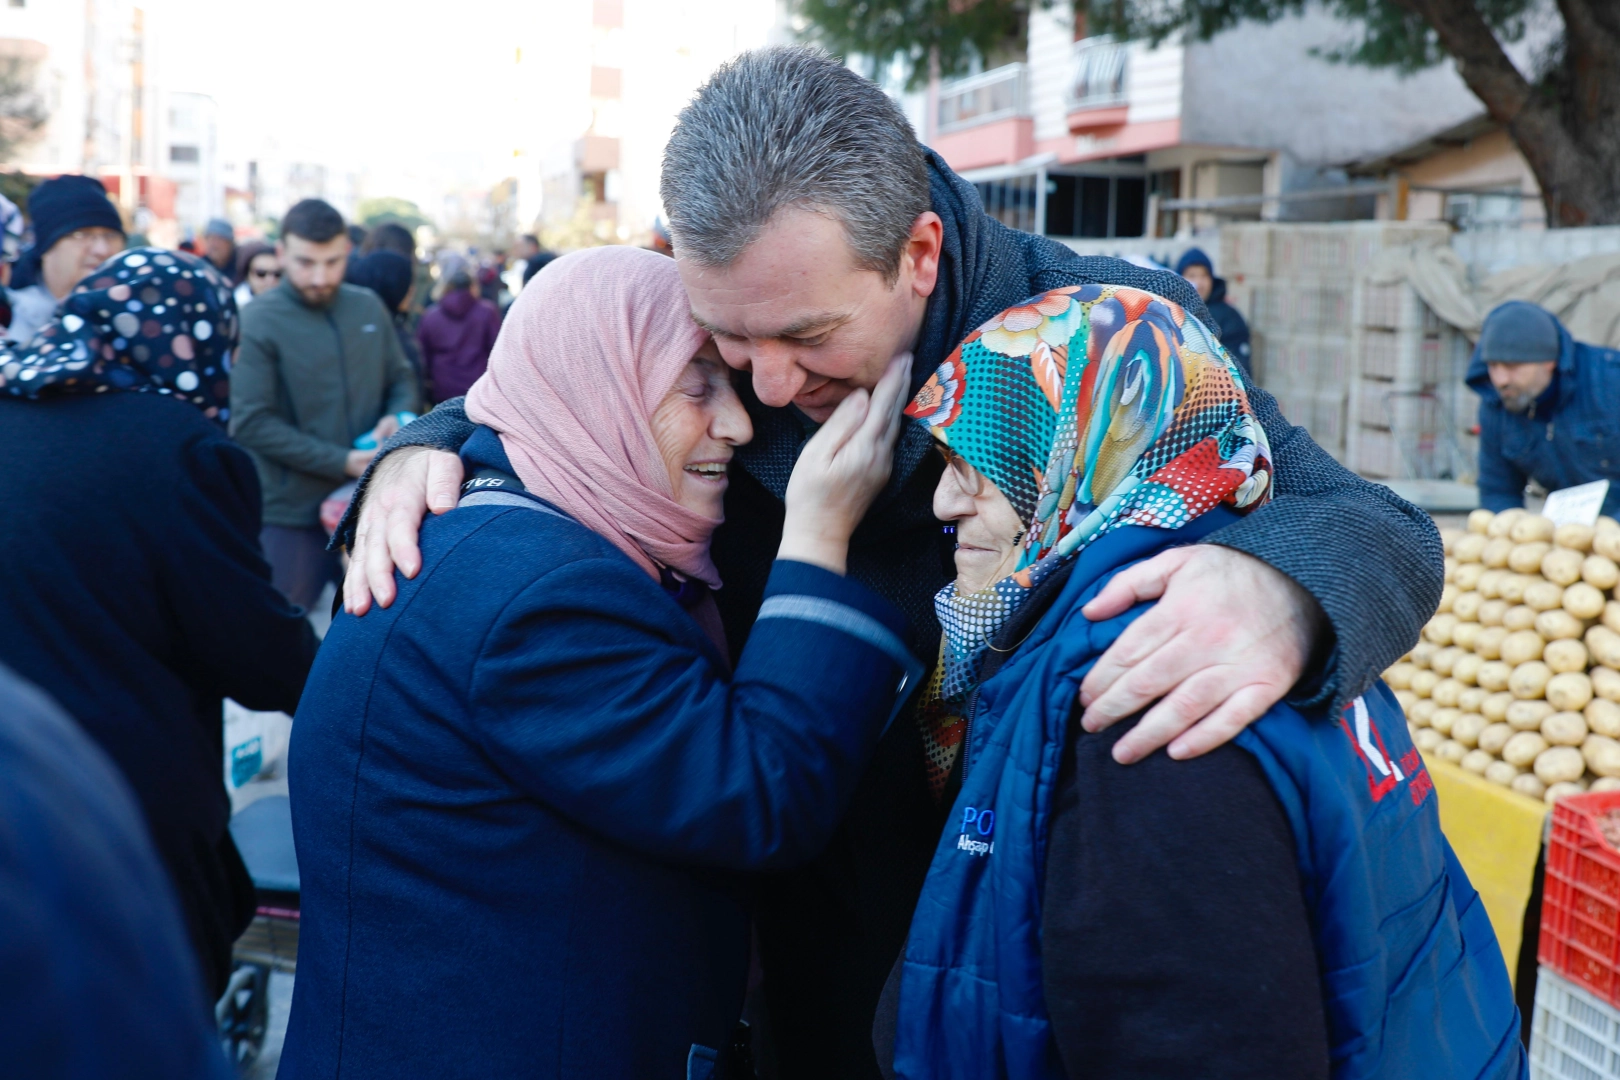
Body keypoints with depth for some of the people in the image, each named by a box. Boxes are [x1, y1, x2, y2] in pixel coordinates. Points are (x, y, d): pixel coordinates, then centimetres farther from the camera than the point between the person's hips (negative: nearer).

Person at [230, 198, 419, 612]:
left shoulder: (369, 307, 3)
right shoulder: (259, 321, -11)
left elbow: (401, 378, 14)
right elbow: (251, 423, -16)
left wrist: (397, 417, -10)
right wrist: (341, 462, -21)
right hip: (292, 514, -4)